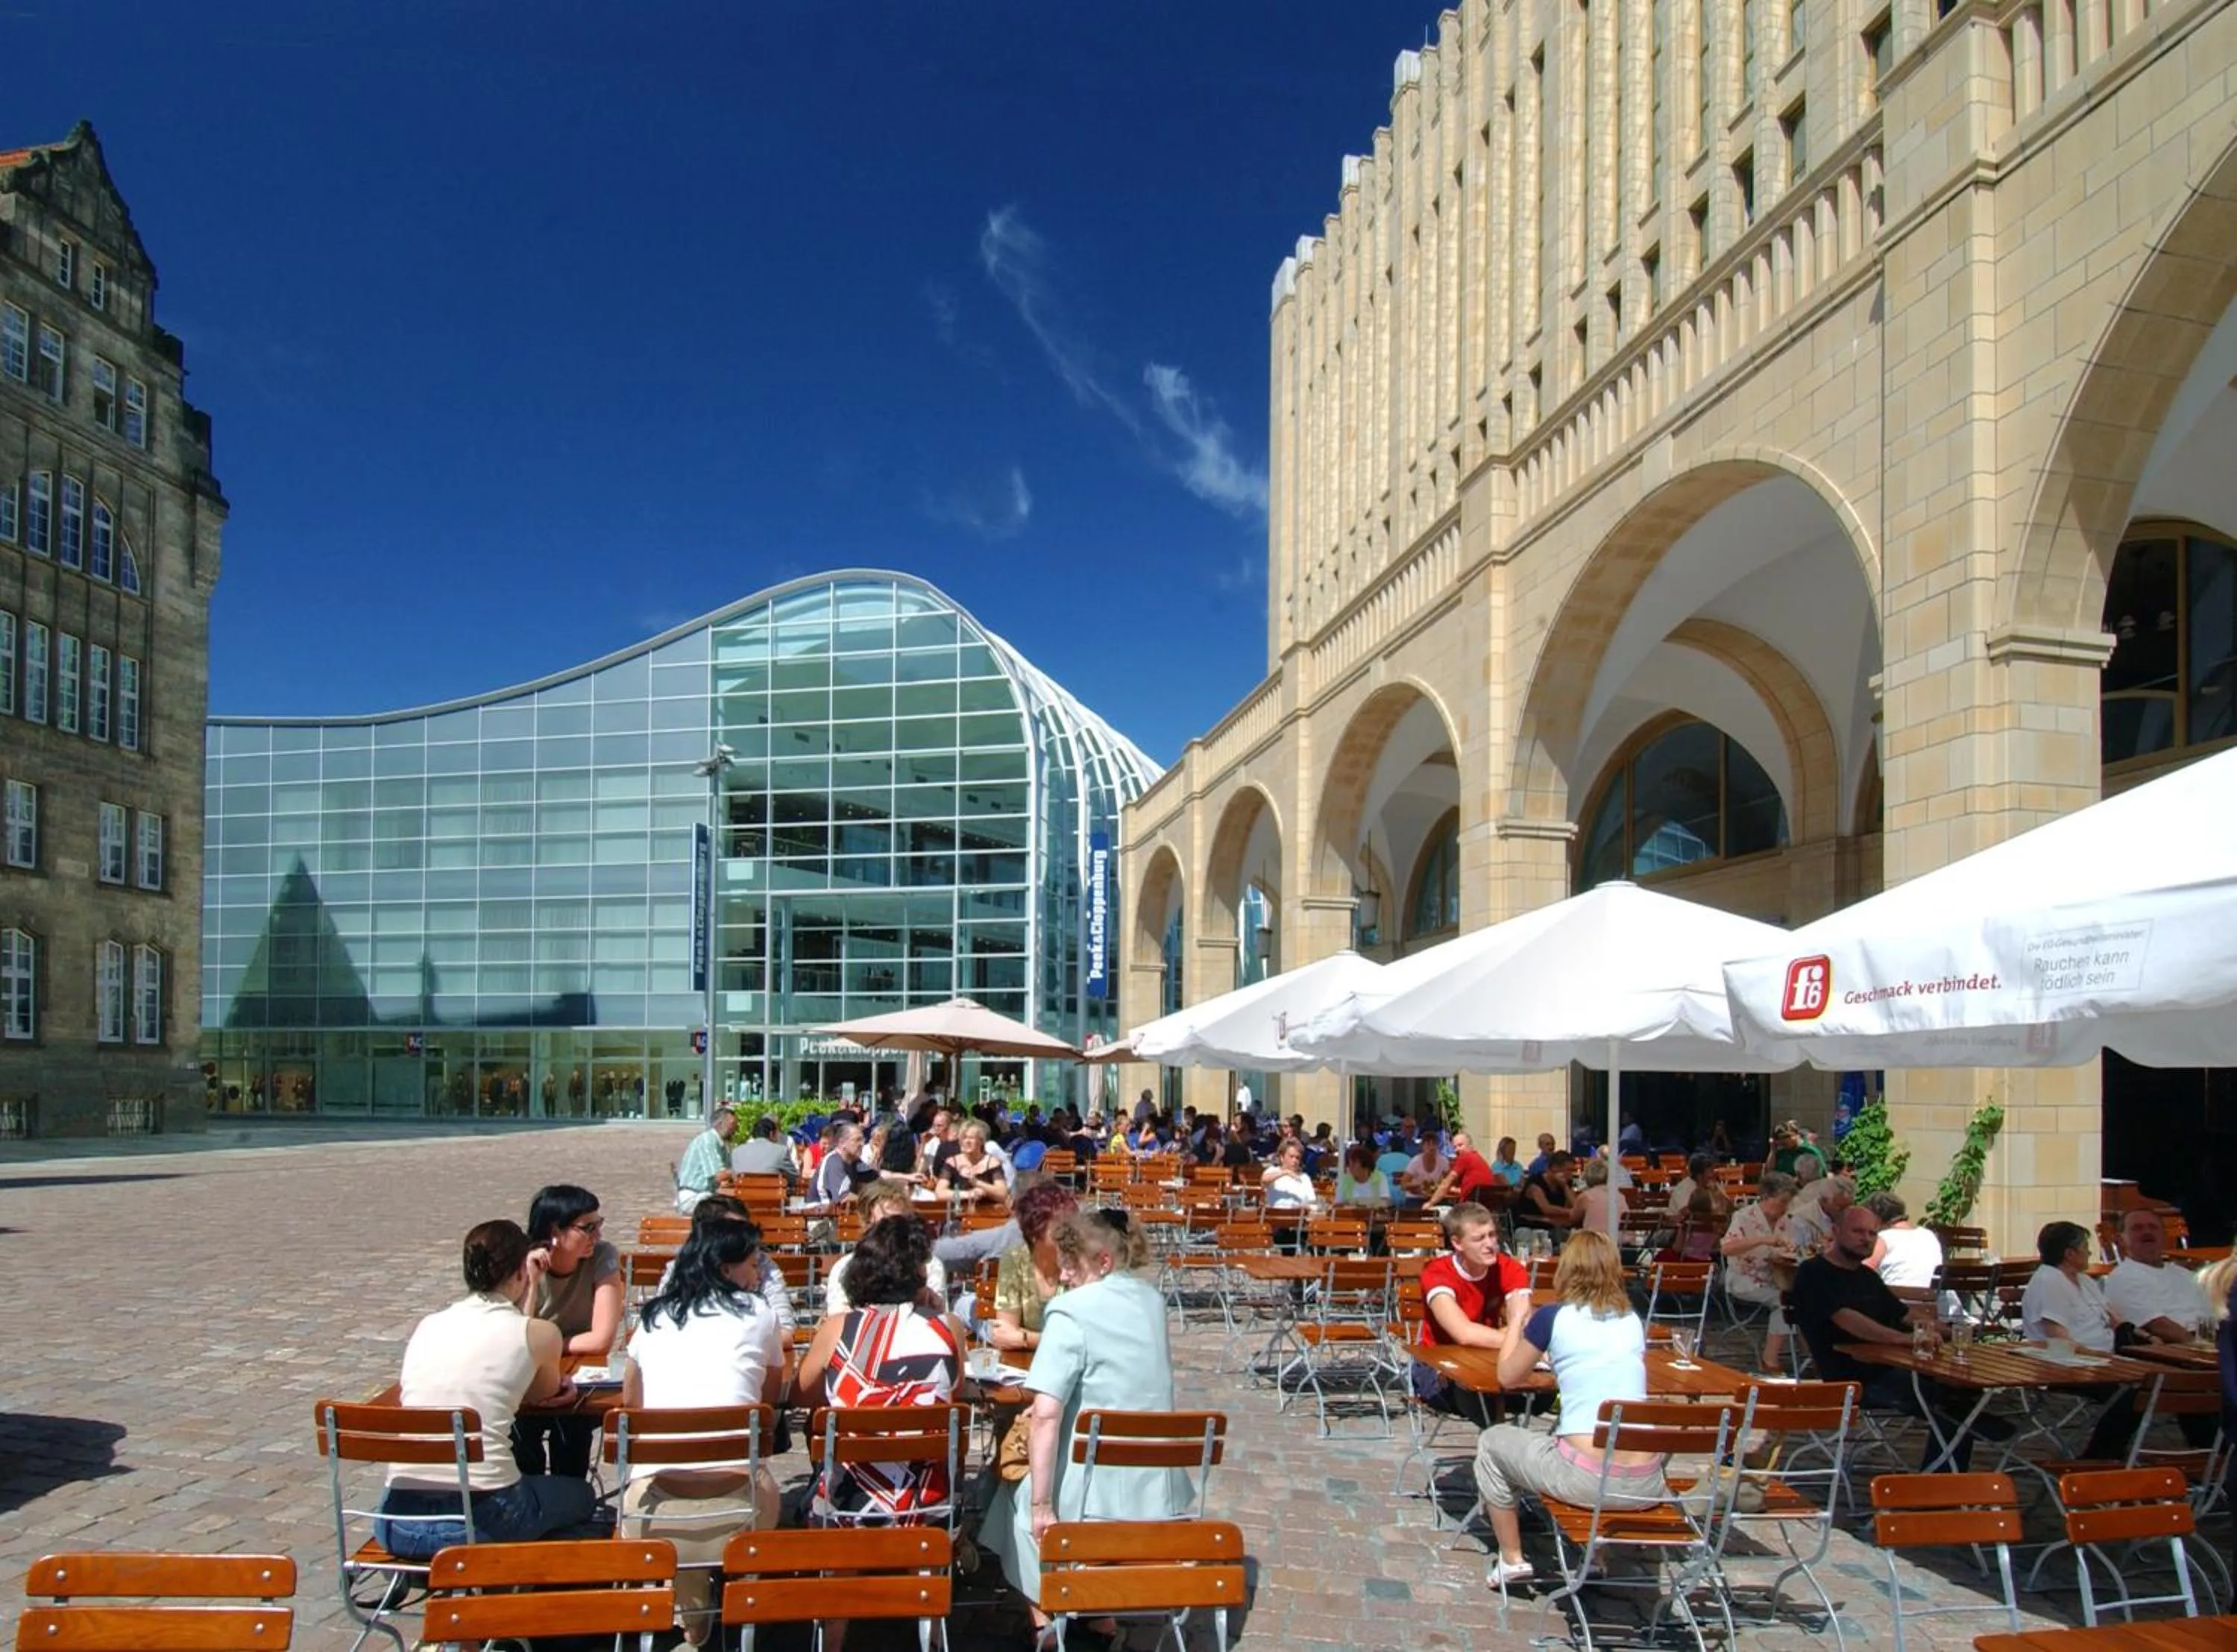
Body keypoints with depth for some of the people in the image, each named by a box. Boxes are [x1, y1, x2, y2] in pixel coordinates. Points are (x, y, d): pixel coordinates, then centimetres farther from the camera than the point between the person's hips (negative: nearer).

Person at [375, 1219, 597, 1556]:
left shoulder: (426, 1326, 11)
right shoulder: (539, 1333, -1)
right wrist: (530, 1292, 17)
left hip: (397, 1524, 5)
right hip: (480, 1521, -5)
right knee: (580, 1495, 26)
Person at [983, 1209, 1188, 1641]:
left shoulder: (1071, 1311, -16)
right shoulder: (1152, 1299, 6)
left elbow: (1045, 1415, -24)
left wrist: (1041, 1504, -20)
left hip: (1096, 1491, -6)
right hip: (1158, 1489, 6)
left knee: (1016, 1491, 25)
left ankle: (1045, 1618, 27)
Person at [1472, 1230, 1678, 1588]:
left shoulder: (1552, 1317, -2)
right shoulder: (1632, 1321, 11)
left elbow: (1508, 1377, 12)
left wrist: (1517, 1320, 26)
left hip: (1587, 1479, -5)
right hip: (1646, 1484, 5)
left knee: (1492, 1441, 22)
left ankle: (1512, 1560, 22)